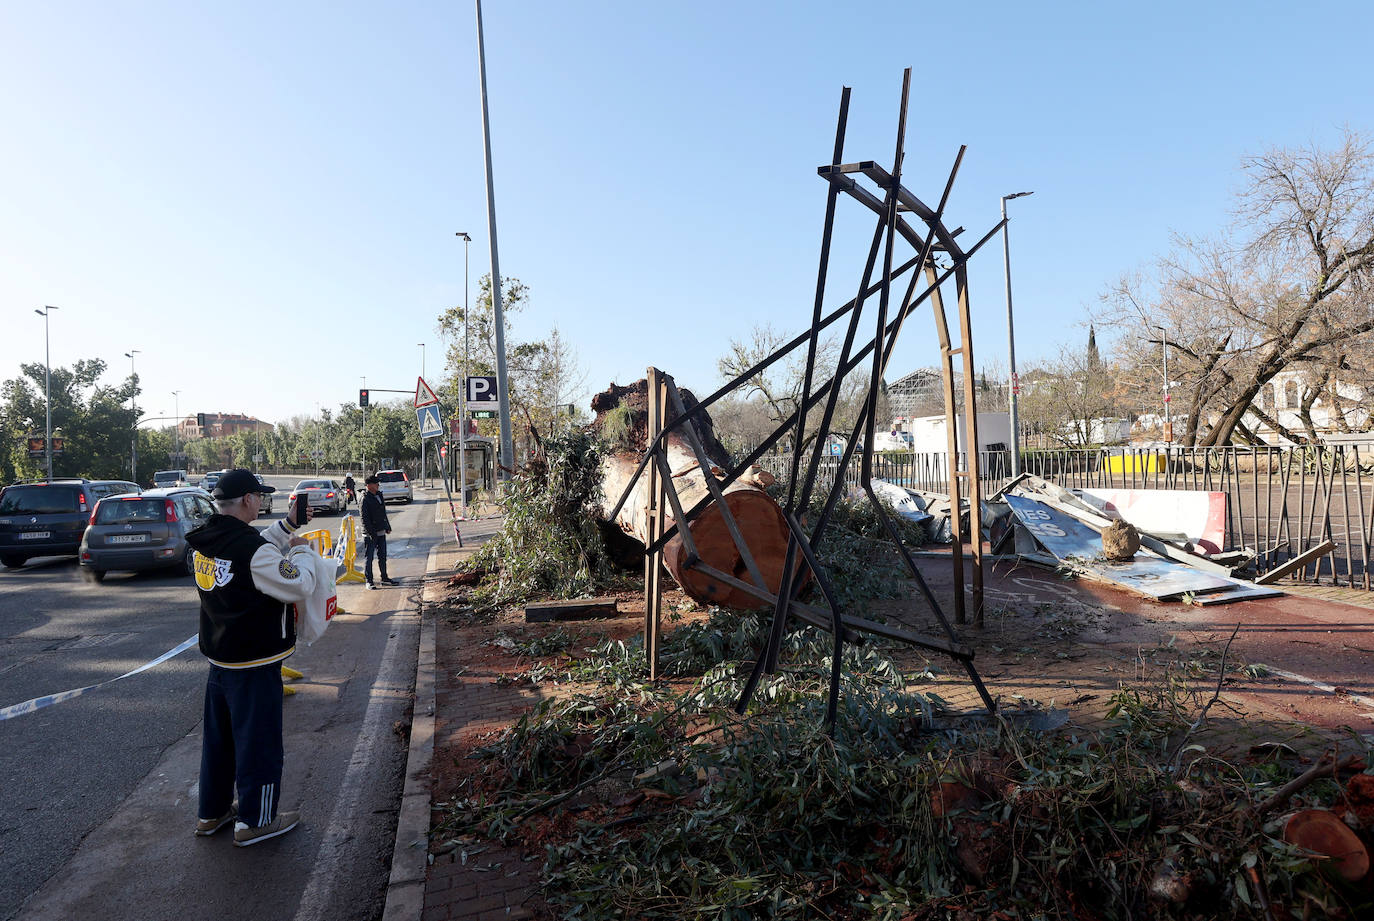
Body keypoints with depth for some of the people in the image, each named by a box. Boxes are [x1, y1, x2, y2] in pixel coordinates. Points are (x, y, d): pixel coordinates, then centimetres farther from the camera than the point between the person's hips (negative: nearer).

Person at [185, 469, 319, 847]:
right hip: (254, 664, -9)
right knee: (259, 741, 6)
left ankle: (212, 812, 36)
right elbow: (300, 587, -19)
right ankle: (254, 822, 18)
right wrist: (300, 551, -4)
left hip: (219, 659, 9)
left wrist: (287, 525, 14)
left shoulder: (205, 542, 2)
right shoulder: (254, 550, -25)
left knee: (219, 738, 21)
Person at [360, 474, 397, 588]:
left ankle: (384, 577, 27)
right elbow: (364, 519, -17)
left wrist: (387, 527, 17)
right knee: (368, 557, 2)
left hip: (381, 532, 8)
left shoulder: (379, 495, 10)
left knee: (382, 556, 16)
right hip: (370, 534, -8)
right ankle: (369, 581, 9)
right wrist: (371, 534, -19)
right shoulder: (365, 499, -14)